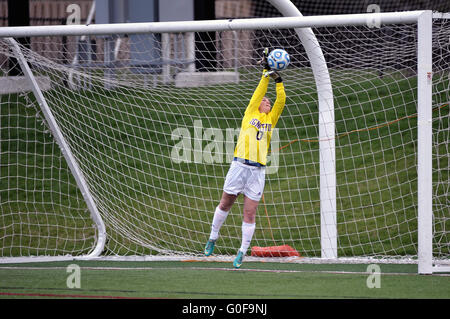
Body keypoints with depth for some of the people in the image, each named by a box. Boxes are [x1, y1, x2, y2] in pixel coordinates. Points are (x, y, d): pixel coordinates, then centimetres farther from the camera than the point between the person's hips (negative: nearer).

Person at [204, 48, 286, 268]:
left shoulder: (271, 120, 17)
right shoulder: (250, 114, 11)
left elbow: (281, 101, 8)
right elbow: (258, 93, 2)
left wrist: (278, 80, 2)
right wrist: (266, 73, 0)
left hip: (258, 171, 2)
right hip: (240, 165, -2)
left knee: (249, 213, -1)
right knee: (225, 204, 8)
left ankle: (242, 252, 3)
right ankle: (213, 238, 26)